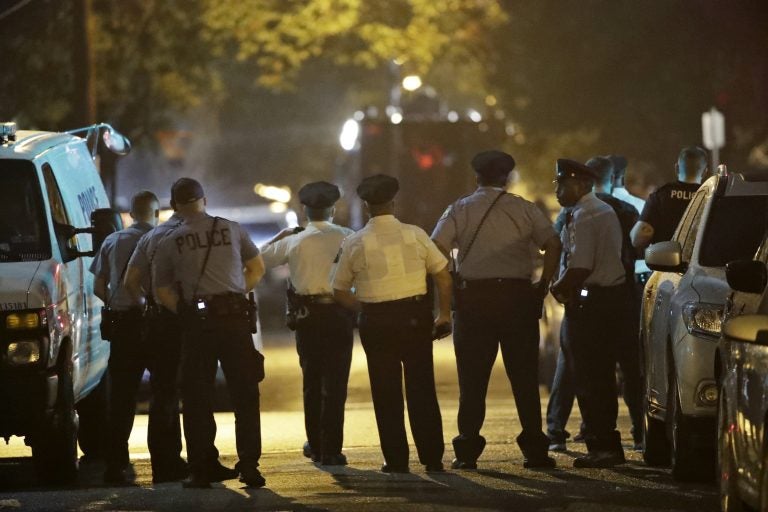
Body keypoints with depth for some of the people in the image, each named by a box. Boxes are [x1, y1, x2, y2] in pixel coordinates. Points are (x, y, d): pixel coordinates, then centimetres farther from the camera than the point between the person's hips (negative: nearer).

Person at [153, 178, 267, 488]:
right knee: (245, 395, 6)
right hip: (236, 318, 1)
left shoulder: (170, 243, 6)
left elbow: (163, 293, 5)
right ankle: (249, 466, 1)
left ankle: (201, 470, 4)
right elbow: (257, 269, 15)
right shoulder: (231, 229, 8)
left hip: (197, 322, -1)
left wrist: (186, 313, 10)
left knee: (198, 398, 6)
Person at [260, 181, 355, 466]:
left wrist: (280, 236, 19)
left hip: (306, 316, 2)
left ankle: (315, 445, 25)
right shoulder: (346, 238, -4)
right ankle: (330, 450, -1)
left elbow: (260, 258, 7)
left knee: (311, 380, 16)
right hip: (339, 314, -2)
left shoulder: (293, 242, -1)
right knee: (335, 383, 1)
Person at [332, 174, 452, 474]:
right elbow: (443, 277, 3)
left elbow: (340, 292, 5)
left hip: (376, 322, -1)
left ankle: (396, 460, 8)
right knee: (422, 388, 8)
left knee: (387, 392, 8)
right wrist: (444, 315, 13)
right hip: (416, 315, 1)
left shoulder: (354, 244, -1)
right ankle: (432, 458, 10)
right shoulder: (415, 235, 0)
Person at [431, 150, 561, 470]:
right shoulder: (523, 209, 5)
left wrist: (450, 290, 1)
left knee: (472, 377, 4)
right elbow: (553, 244, -5)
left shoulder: (459, 210, 5)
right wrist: (544, 283, 2)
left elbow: (437, 248, -8)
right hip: (517, 296, 0)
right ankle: (534, 450, 2)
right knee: (524, 375, 4)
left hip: (472, 297, 0)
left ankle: (467, 452, 1)